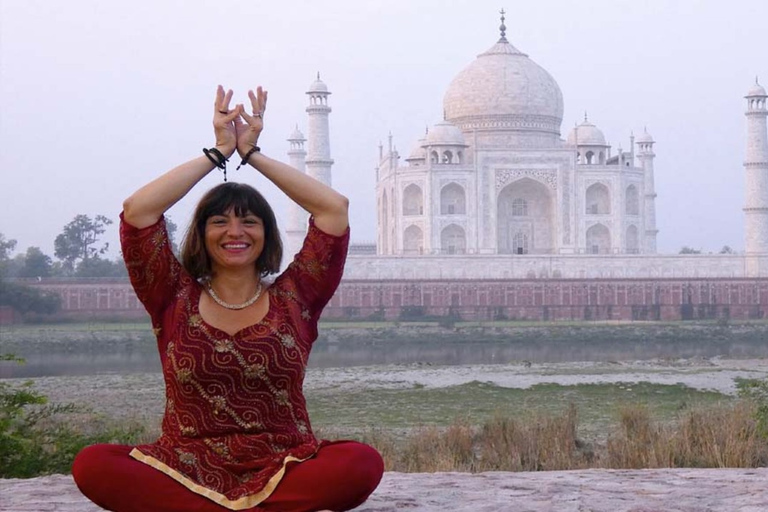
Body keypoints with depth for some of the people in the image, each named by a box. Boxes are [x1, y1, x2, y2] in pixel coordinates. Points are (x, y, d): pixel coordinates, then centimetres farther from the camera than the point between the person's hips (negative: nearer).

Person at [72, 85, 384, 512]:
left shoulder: (292, 299, 10)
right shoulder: (176, 300, 9)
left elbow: (334, 208, 5)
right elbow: (137, 210, -1)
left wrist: (252, 154, 9)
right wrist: (218, 152, 6)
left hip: (282, 471, 0)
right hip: (186, 471, 0)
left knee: (362, 464, -31)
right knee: (93, 465, -29)